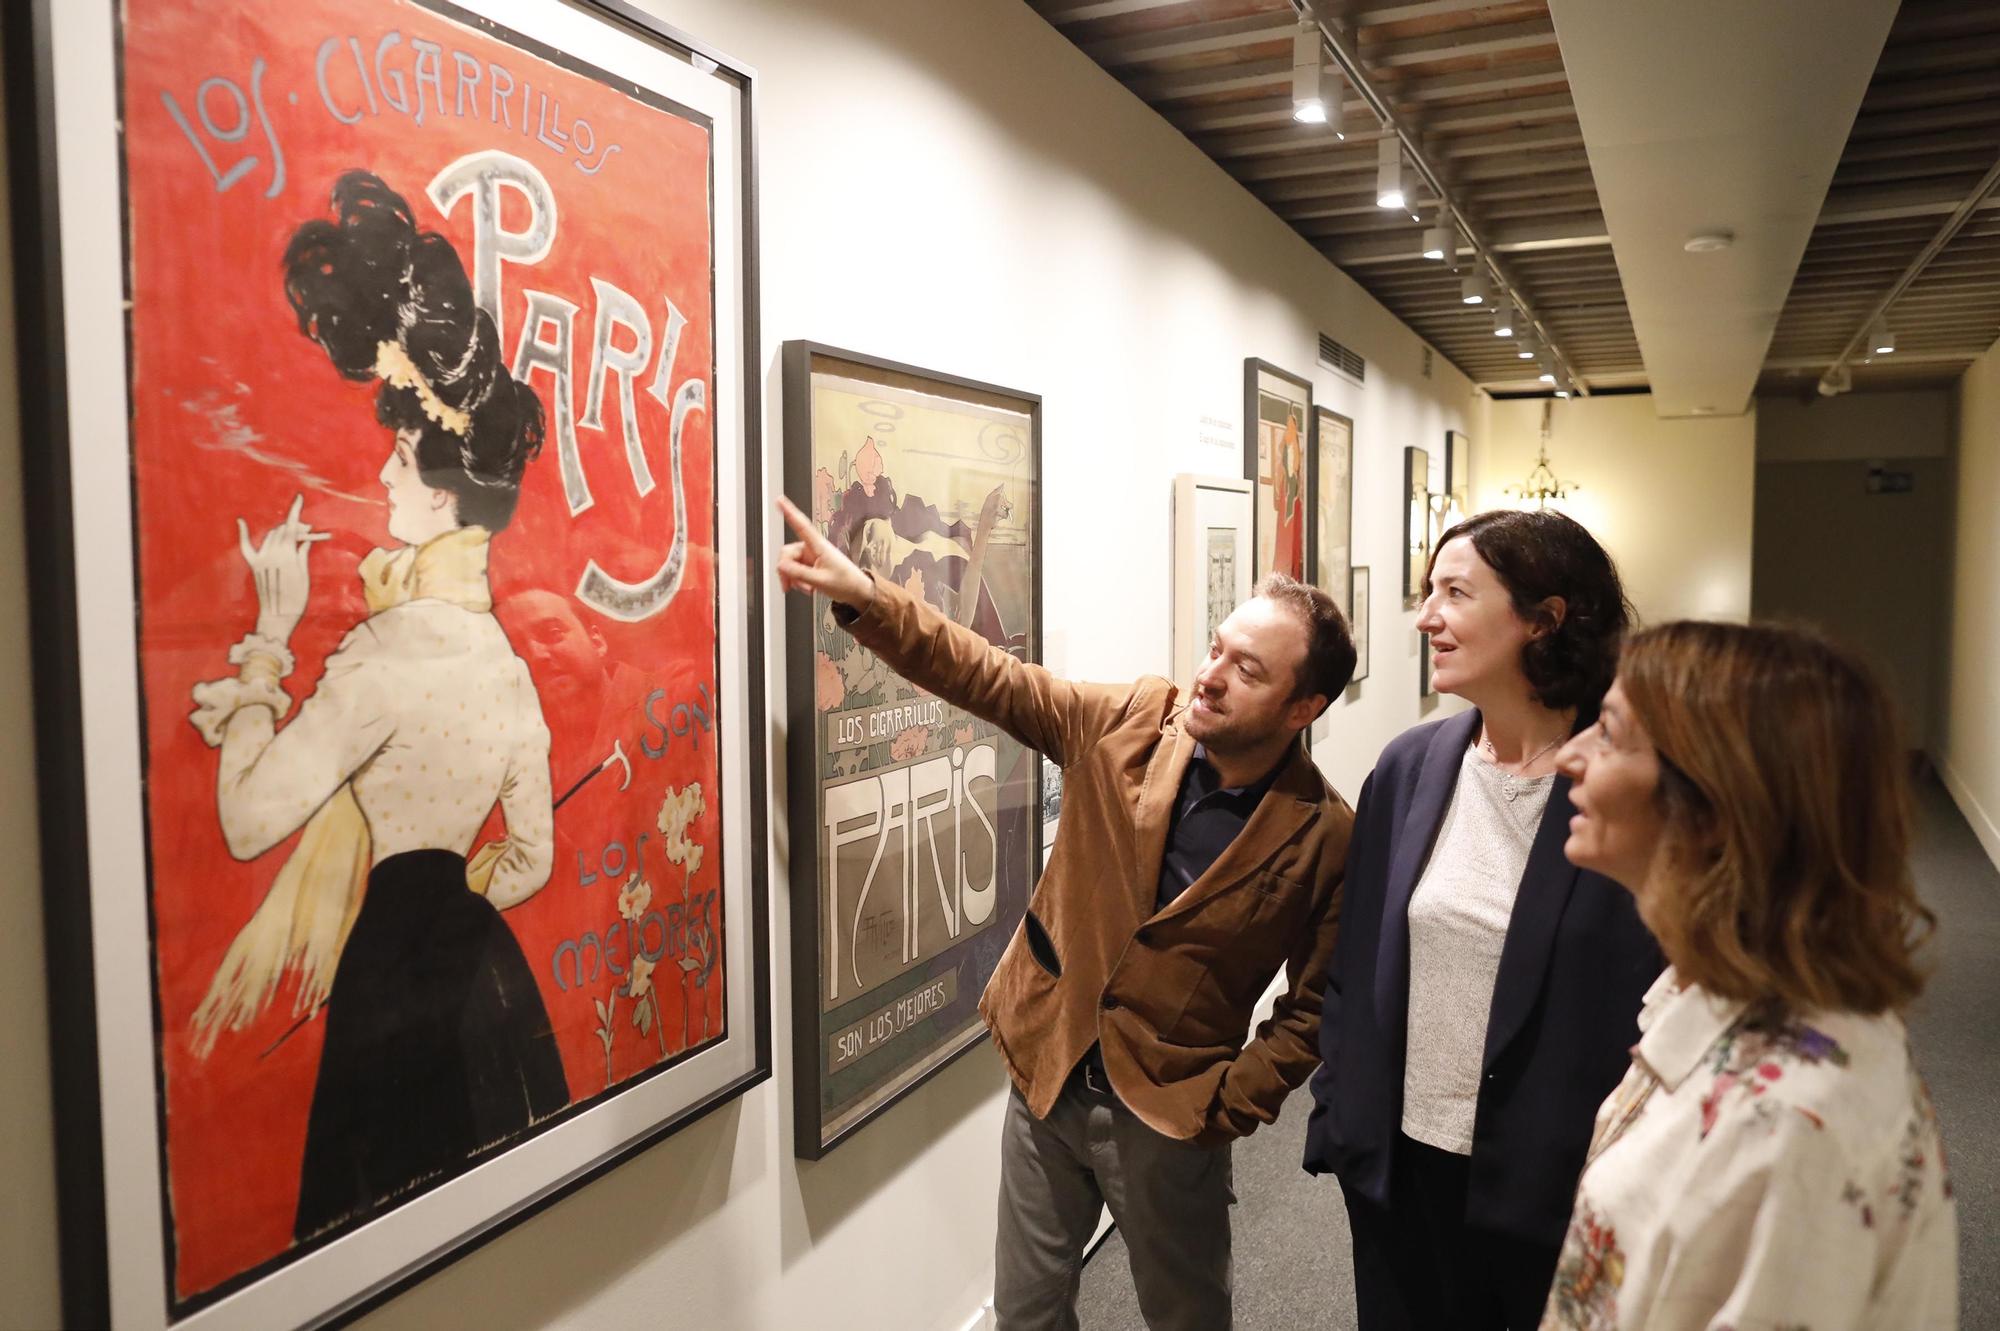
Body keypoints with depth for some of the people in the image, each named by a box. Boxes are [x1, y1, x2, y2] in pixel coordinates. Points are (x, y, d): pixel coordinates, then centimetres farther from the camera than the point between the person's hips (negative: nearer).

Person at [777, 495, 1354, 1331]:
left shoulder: (1324, 837, -16)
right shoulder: (1130, 723, -8)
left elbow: (1316, 1006, -7)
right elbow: (986, 675, -7)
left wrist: (1228, 1105, -14)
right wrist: (863, 596, -18)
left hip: (1169, 1117, -2)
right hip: (1044, 1077, 3)